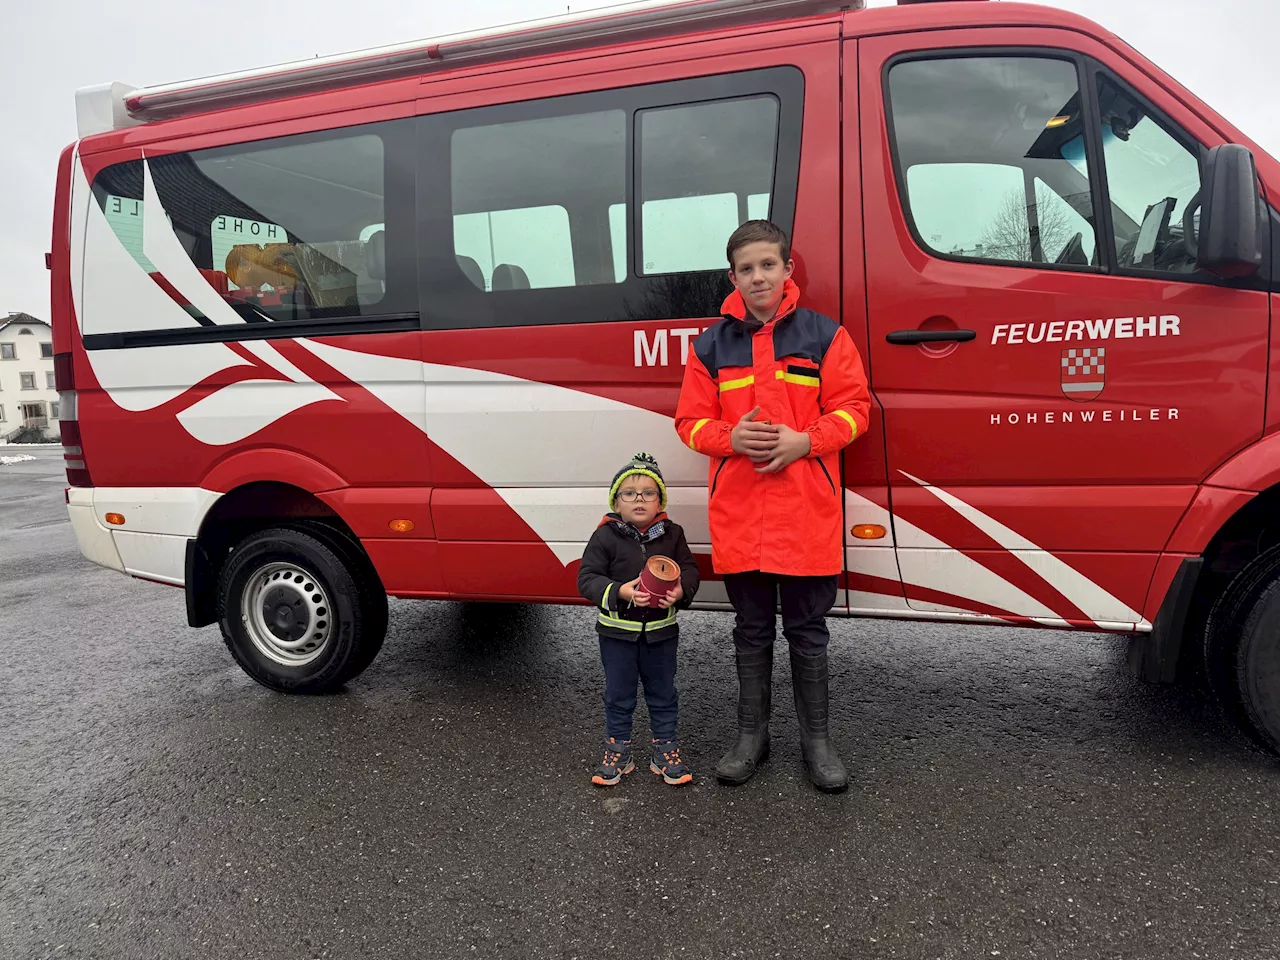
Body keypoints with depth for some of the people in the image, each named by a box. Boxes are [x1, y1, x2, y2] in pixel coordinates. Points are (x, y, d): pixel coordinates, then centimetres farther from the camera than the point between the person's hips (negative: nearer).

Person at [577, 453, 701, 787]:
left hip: (661, 630, 2)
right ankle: (617, 750, 29)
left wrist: (681, 590, -21)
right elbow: (587, 578, -12)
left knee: (663, 693, 15)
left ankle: (665, 749, 30)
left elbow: (689, 568, 2)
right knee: (618, 694, 12)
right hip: (618, 630, -2)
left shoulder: (672, 534, -3)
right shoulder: (605, 537, -10)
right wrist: (620, 591, -28)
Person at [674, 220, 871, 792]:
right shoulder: (711, 344, 6)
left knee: (807, 631, 10)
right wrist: (731, 438, -13)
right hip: (737, 514, 2)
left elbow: (853, 408, 1)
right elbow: (691, 421, 7)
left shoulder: (824, 335, 2)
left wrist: (805, 440, -15)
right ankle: (751, 736, 29)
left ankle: (816, 739, 26)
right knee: (752, 632, 14)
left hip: (808, 514, -1)